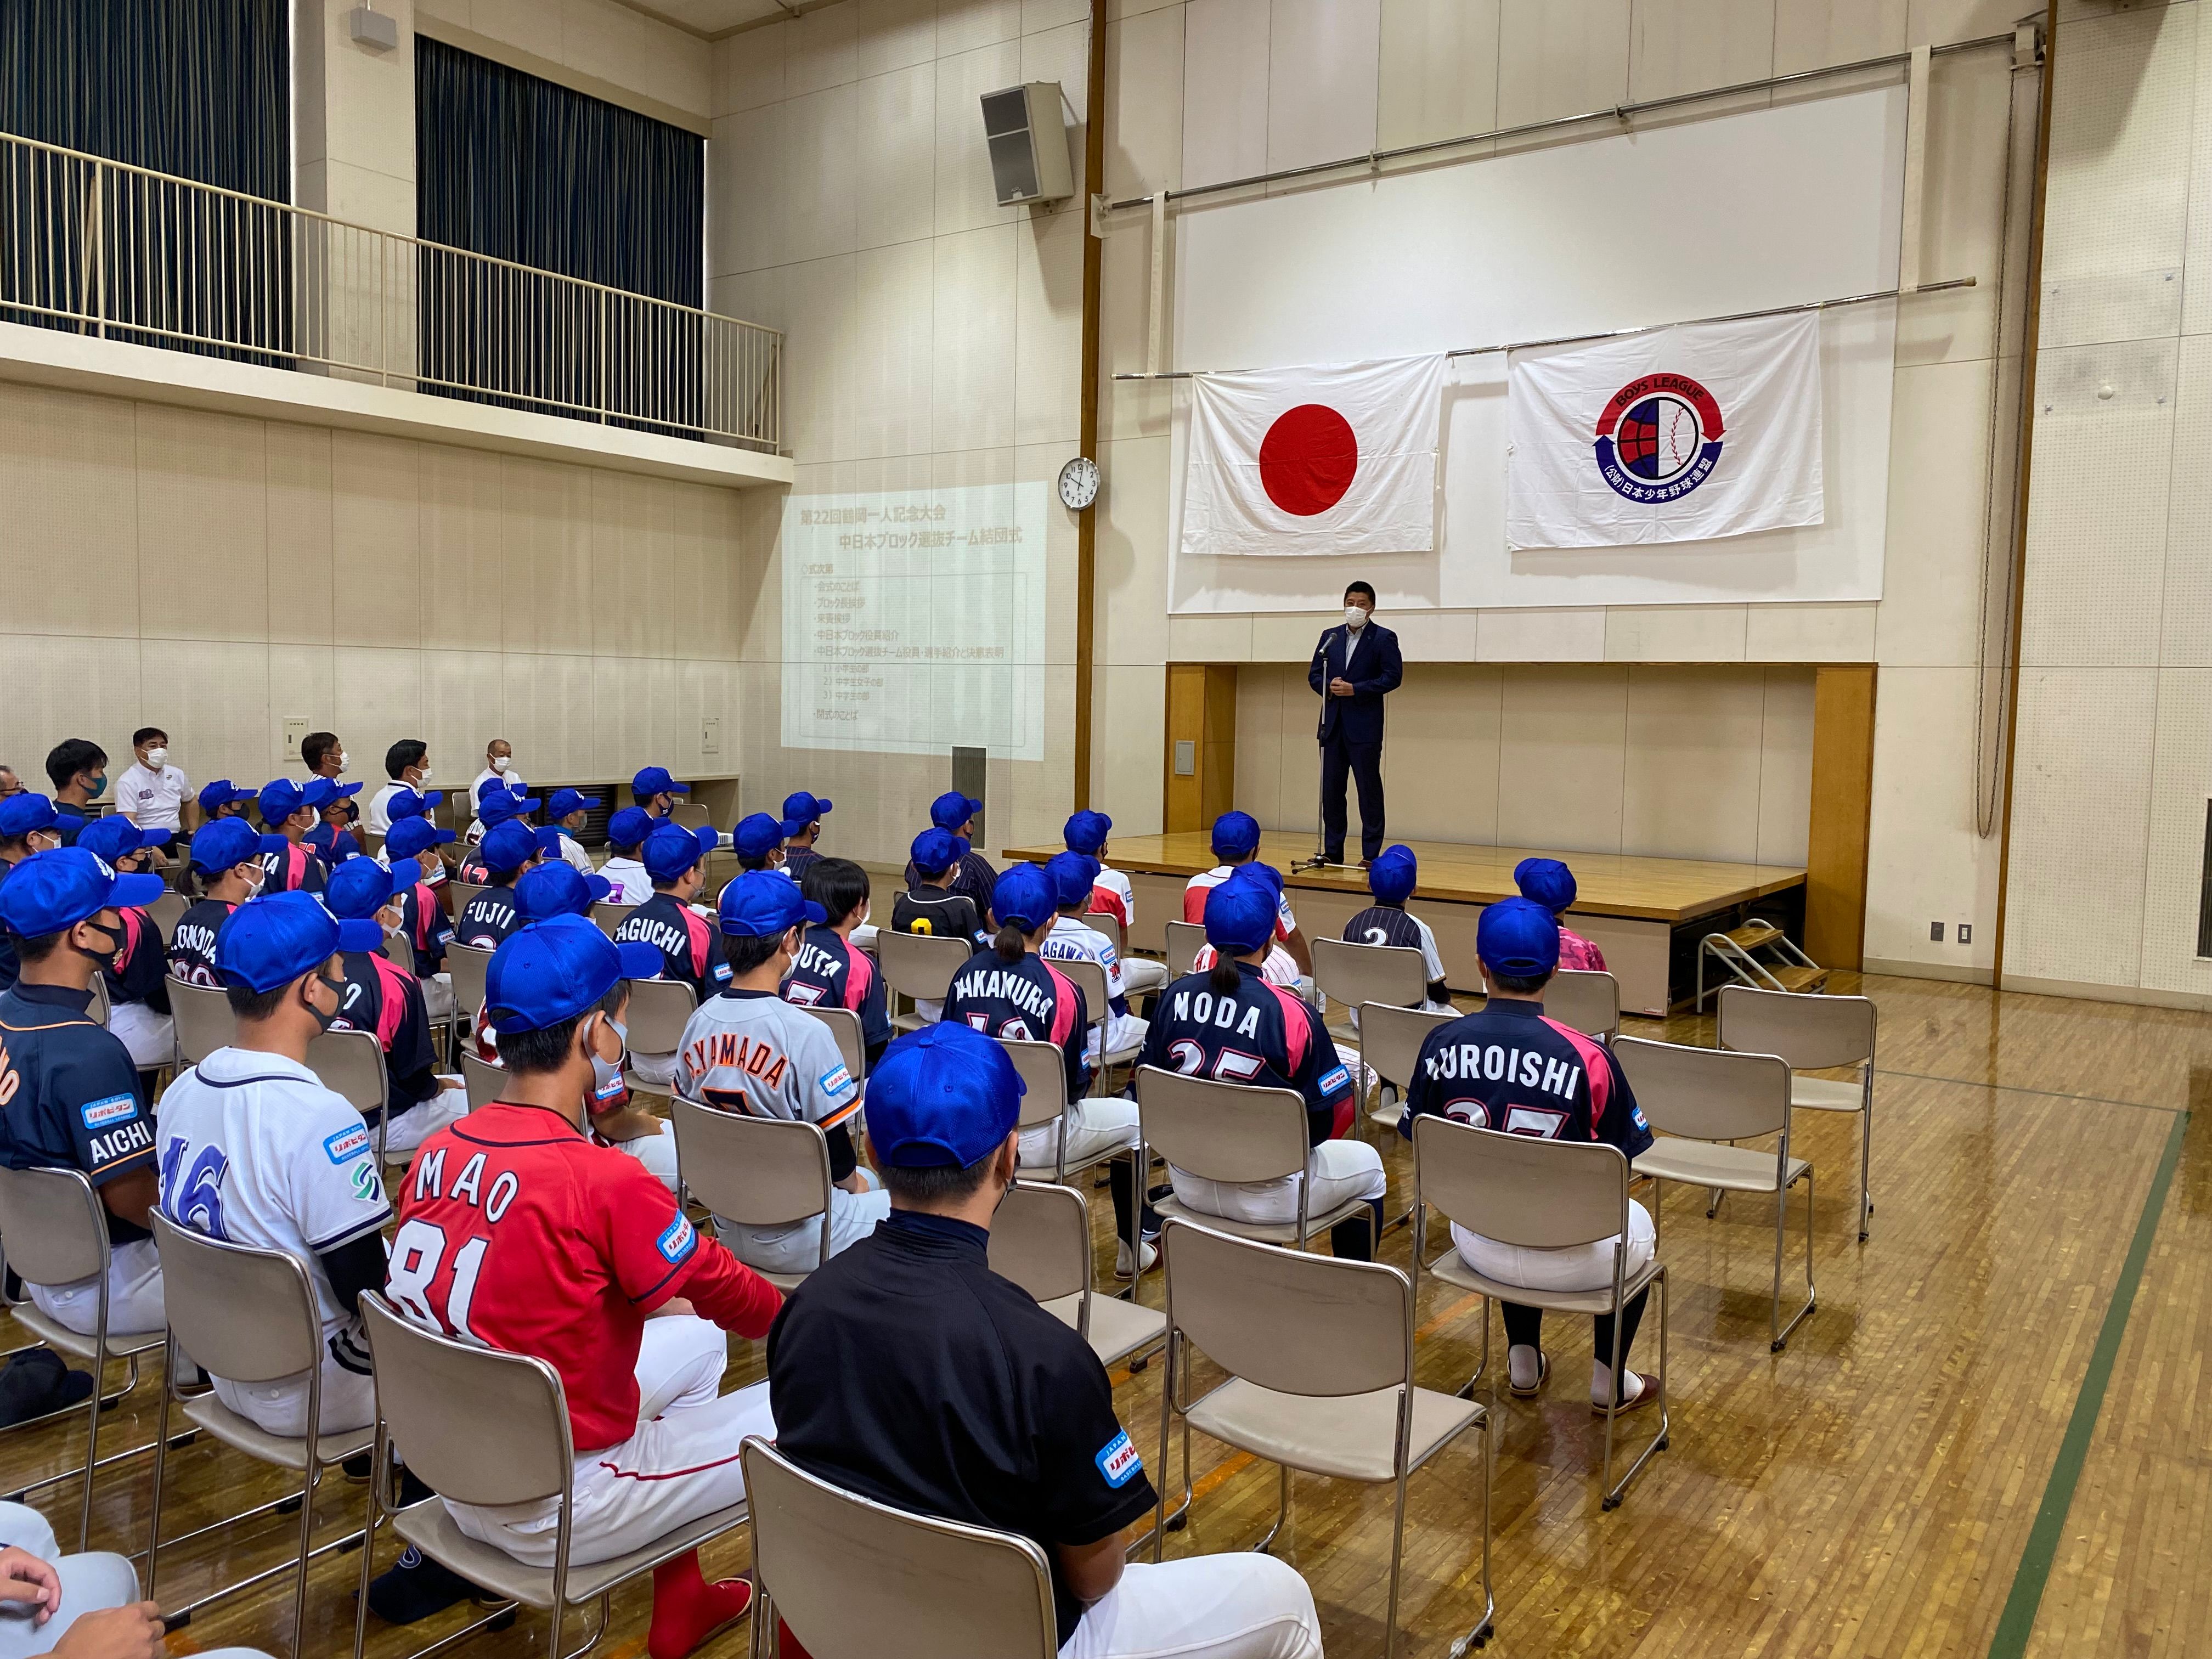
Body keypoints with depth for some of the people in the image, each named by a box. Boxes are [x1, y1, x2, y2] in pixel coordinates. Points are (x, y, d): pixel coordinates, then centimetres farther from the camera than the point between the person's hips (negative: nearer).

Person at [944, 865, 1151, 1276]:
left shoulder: (965, 974, -5)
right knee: (1132, 1118, 18)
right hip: (1031, 1142, -6)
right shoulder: (1062, 991, -18)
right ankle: (1130, 1249, 29)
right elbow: (1071, 1084, -9)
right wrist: (1087, 1075, 13)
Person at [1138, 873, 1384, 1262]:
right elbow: (1334, 1115, -12)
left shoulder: (1173, 997, -8)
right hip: (1267, 1199, -5)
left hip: (1188, 1186, 5)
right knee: (1366, 1162, 23)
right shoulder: (1292, 1014, -21)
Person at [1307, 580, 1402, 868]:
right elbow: (1314, 674, 13)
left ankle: (1371, 855, 3)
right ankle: (1332, 852, 14)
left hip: (1364, 725, -5)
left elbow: (1393, 677, -8)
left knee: (1369, 789, -2)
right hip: (1333, 723, 5)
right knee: (1331, 789, 6)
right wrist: (1329, 687, -9)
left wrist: (1355, 689, -15)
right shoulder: (1330, 637, 14)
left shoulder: (1384, 638, 0)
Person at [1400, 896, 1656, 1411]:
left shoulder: (1441, 1043, -13)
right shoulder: (1587, 1056, -22)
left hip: (1476, 1245, 3)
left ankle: (1524, 1365, 45)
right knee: (1637, 1224, 32)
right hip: (1567, 1260, -3)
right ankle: (1609, 1383, 39)